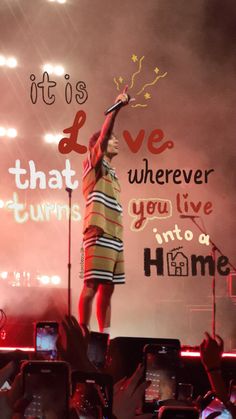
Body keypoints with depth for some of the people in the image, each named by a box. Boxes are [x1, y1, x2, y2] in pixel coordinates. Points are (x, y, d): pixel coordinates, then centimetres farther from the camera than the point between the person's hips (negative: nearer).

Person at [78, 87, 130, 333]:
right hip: (99, 236, -8)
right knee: (92, 286, -11)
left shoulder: (111, 173, 24)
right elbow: (102, 138, -14)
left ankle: (105, 336, 9)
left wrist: (117, 240, 14)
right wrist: (115, 108, -20)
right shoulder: (94, 164, 3)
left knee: (107, 289, 7)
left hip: (114, 238, 8)